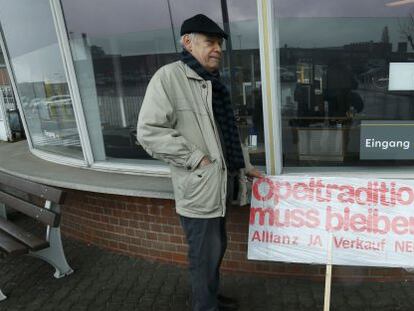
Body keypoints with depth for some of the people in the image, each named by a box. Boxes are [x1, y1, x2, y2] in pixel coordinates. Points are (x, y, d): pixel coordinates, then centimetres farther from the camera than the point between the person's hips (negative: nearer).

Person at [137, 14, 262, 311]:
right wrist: (195, 158, -19)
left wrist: (246, 166, 23)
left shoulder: (213, 84, 13)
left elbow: (230, 132, 21)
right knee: (205, 256, 6)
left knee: (217, 249, 23)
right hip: (198, 190, -8)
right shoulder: (169, 77, -14)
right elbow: (149, 132, -21)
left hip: (219, 185, 9)